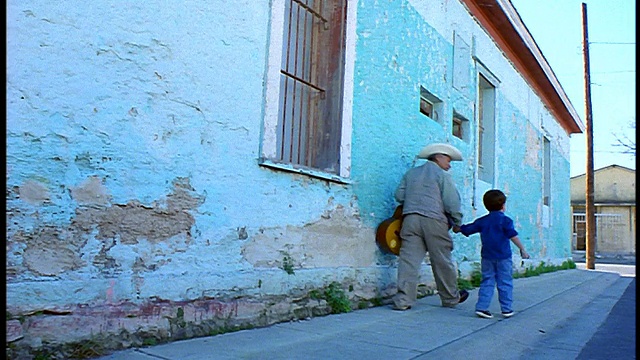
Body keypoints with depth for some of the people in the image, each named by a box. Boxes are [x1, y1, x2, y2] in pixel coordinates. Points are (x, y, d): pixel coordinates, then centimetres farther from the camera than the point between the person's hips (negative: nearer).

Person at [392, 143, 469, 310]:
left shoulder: (411, 173, 18)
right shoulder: (443, 175, 2)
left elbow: (399, 195, 14)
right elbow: (452, 203, -4)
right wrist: (457, 222, 9)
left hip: (410, 219, 4)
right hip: (434, 220, -4)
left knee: (409, 258, -1)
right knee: (442, 261, 8)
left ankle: (403, 300, -7)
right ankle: (450, 298, 22)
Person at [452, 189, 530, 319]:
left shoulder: (482, 221, 7)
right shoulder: (505, 220, -4)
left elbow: (466, 229, 12)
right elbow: (513, 236, -10)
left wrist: (457, 228, 31)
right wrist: (522, 250, -5)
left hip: (487, 257, 3)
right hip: (503, 257, -3)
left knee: (487, 282, 7)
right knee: (505, 283, 6)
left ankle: (481, 307, 0)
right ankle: (506, 309, 10)